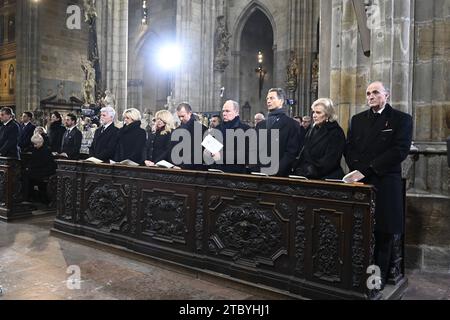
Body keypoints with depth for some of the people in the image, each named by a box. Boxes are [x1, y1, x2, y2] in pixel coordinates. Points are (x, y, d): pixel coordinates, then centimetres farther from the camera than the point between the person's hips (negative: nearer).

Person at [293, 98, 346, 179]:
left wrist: (311, 171, -14)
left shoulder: (336, 132, -2)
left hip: (328, 178, -5)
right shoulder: (312, 131, 17)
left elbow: (329, 161, -11)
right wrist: (298, 171, -2)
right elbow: (303, 155, 13)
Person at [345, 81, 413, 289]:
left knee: (384, 232, 2)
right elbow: (349, 149, 12)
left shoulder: (401, 119, 3)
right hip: (360, 182, 3)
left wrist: (369, 169, -14)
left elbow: (400, 150, -9)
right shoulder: (357, 120, 16)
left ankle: (379, 276, 12)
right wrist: (358, 170, -6)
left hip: (385, 184, -3)